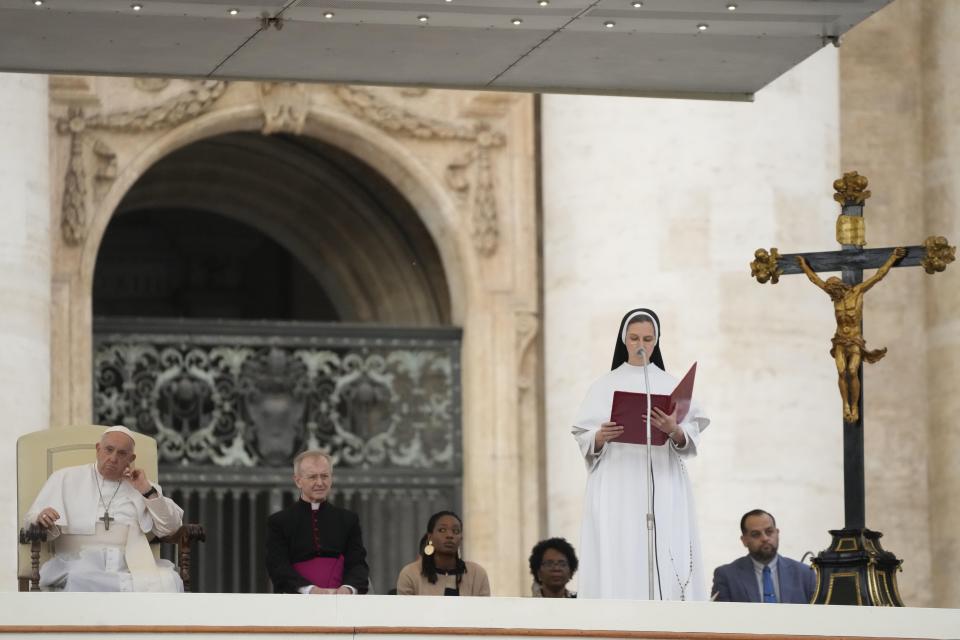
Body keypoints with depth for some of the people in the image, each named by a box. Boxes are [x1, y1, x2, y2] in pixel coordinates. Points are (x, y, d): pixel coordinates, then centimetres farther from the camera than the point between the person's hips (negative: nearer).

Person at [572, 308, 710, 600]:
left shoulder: (671, 385, 11)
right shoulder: (604, 386, 10)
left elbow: (691, 441, 3)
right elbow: (584, 441, 4)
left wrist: (674, 430, -18)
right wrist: (601, 437, -18)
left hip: (663, 489, 1)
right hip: (617, 488, -1)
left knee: (667, 563, -9)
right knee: (618, 564, -10)